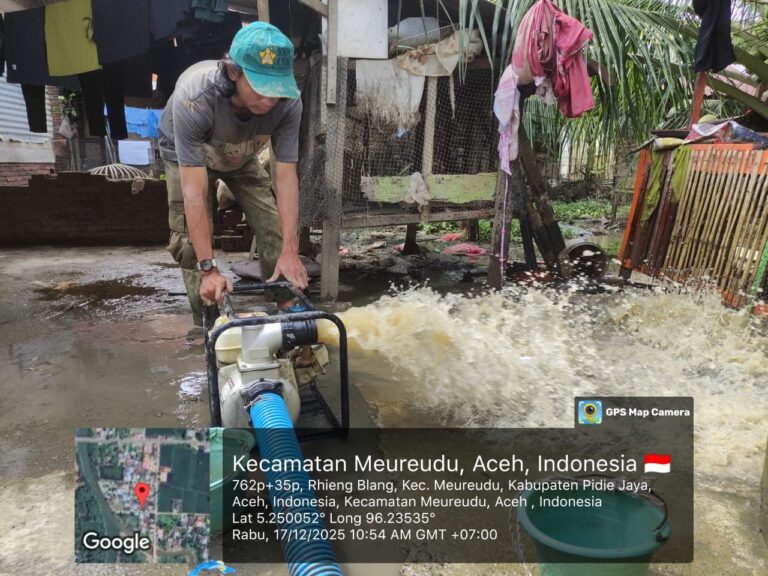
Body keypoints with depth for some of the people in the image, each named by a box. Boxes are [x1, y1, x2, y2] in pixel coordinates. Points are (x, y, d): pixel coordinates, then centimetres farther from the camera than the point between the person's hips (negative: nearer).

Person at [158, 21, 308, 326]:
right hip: (187, 156, -2)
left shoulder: (288, 100, -34)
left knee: (274, 229, -7)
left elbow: (286, 176, -30)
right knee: (190, 242, -13)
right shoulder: (194, 97, -43)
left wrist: (290, 251, -36)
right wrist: (209, 269, -43)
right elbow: (195, 192, -42)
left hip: (242, 156, 3)